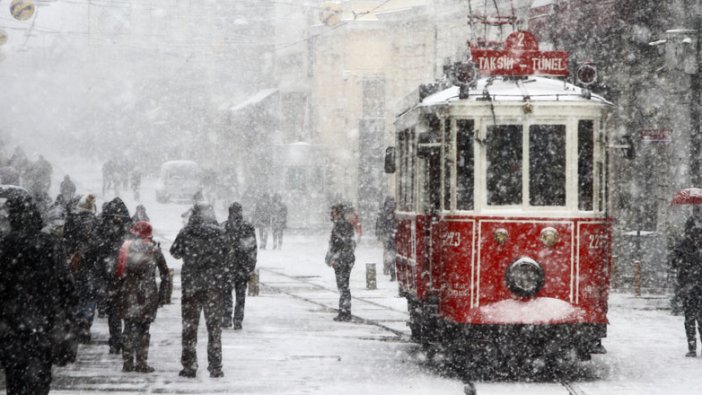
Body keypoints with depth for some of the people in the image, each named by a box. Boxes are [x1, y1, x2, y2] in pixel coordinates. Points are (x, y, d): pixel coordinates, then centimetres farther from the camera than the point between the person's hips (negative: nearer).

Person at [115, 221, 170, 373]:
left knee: (129, 327, 9)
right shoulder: (154, 249, 2)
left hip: (127, 292, 2)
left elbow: (117, 271, 3)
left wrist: (116, 291, 9)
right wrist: (162, 294, 10)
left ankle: (127, 362, 7)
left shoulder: (125, 247, 5)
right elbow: (165, 274, 4)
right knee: (143, 328, 4)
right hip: (147, 292, -1)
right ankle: (141, 363, 2)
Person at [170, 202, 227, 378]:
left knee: (189, 326, 9)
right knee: (214, 327, 8)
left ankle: (189, 366, 8)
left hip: (191, 285, 0)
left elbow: (175, 253, 7)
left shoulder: (186, 234, -8)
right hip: (215, 285, 0)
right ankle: (215, 367, 7)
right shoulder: (220, 234, -7)